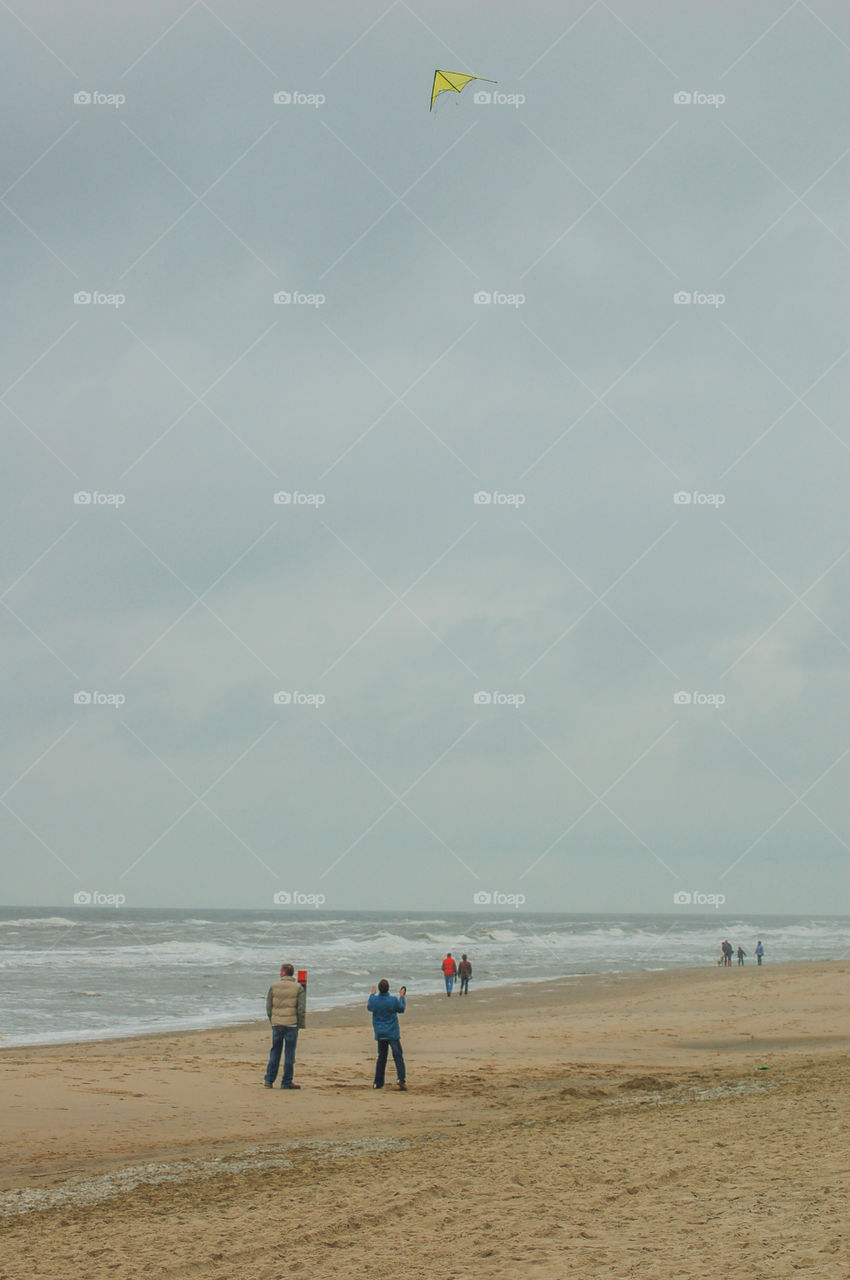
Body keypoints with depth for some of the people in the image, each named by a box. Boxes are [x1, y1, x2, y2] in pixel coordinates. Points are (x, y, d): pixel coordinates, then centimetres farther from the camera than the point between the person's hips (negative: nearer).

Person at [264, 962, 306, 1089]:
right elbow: (301, 1009, -7)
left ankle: (269, 1080, 11)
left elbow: (269, 1007, 4)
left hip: (276, 1023, 2)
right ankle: (286, 1082, 3)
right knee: (289, 1053, 3)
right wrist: (300, 1025, 4)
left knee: (275, 1052, 11)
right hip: (291, 1024, -2)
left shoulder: (273, 987, 1)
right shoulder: (298, 988, -3)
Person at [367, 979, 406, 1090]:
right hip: (392, 1033, -3)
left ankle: (378, 1083, 14)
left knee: (381, 1057, 13)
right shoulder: (394, 1000, -14)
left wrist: (372, 994, 30)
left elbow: (369, 1007, 17)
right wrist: (401, 996, 18)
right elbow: (401, 1009, 5)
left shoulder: (374, 1000, -6)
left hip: (380, 1034, 3)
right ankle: (402, 1079, -19)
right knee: (398, 1056, -3)